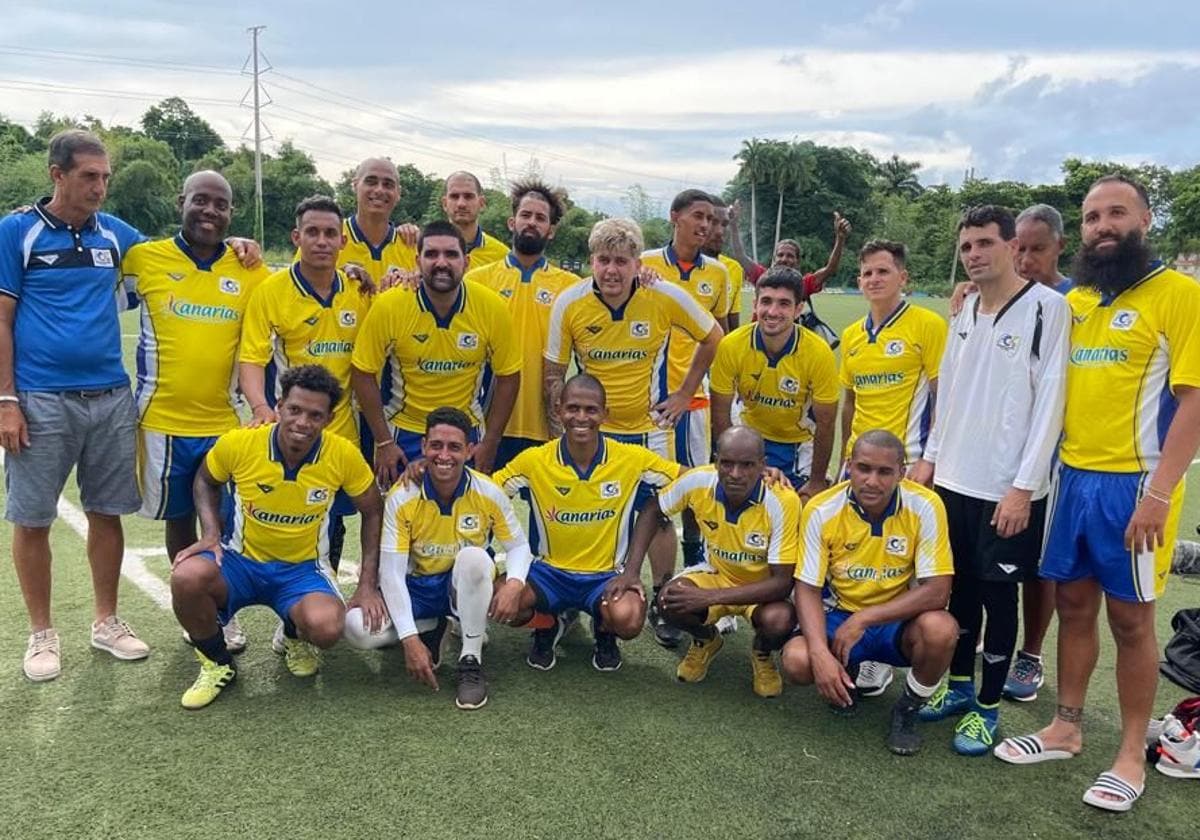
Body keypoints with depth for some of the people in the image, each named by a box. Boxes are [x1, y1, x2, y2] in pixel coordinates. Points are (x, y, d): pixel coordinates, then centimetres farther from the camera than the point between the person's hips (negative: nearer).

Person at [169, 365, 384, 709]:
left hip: (303, 568, -1)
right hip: (240, 560, 1)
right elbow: (206, 481, 7)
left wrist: (368, 584, -7)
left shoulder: (344, 455, -17)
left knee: (326, 628, -31)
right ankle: (217, 664, 0)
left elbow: (372, 512, -1)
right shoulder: (238, 442, -16)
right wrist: (210, 534, -10)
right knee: (187, 577, -32)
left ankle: (295, 637, 12)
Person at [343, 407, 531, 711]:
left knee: (474, 557, -35)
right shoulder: (401, 498, -18)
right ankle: (430, 628, 7)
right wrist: (410, 639, -27)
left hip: (466, 587, -1)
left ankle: (471, 662, -19)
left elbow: (518, 546, -4)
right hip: (417, 588, 1)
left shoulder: (489, 493, -16)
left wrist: (514, 583, -29)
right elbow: (391, 572, -19)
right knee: (358, 628, -26)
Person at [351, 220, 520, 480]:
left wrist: (490, 443, -6)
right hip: (404, 433, -1)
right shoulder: (388, 306, -16)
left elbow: (508, 377, -5)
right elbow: (364, 374, -9)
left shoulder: (493, 307, -14)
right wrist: (383, 442, -10)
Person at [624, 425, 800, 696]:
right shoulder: (697, 482, -22)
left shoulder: (783, 502, -30)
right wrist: (632, 571, -12)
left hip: (763, 587, -2)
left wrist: (709, 597, -35)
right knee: (670, 603, -28)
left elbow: (782, 583, -27)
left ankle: (762, 653, 6)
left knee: (778, 620, -35)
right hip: (716, 574, 2)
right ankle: (705, 640, 10)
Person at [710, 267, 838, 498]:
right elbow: (721, 412, -10)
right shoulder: (731, 346, -22)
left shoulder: (819, 353, -24)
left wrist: (817, 481, -9)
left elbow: (825, 423, -14)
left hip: (802, 443, 0)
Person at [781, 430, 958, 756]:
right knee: (797, 660, -27)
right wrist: (821, 653, -28)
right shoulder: (821, 510, -15)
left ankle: (909, 708, -1)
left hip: (900, 622, -1)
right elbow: (808, 589, -12)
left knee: (940, 628, -34)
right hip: (841, 616, 1)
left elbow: (937, 590, -21)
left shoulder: (925, 507, -18)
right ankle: (854, 675, 12)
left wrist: (864, 619, -26)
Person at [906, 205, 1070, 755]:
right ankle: (959, 685, 31)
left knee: (998, 594, 5)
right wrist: (930, 457, 12)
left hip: (1009, 488, -6)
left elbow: (1050, 402, -14)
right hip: (954, 479, 6)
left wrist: (1023, 487, -16)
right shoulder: (965, 312, 10)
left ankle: (988, 707, 19)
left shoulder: (1047, 309, -11)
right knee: (961, 586, 15)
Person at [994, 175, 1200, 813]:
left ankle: (1131, 755, 20)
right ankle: (1067, 727, 29)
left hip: (1134, 484, -5)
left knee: (1129, 619, 5)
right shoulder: (1072, 300, 10)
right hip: (1071, 476, 5)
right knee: (1073, 604, 14)